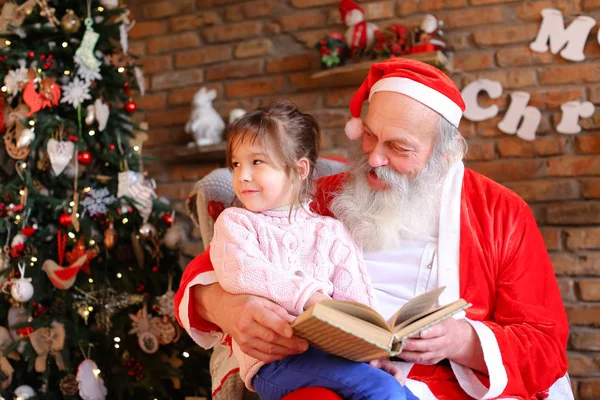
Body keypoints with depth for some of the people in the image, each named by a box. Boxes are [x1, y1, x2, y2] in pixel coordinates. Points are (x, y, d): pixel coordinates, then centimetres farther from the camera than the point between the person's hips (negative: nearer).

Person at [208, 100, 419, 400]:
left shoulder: (329, 231, 19)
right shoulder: (234, 222, 12)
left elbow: (356, 300, 9)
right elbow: (240, 273, -8)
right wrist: (309, 297, -19)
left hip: (333, 350, 4)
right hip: (274, 361, -4)